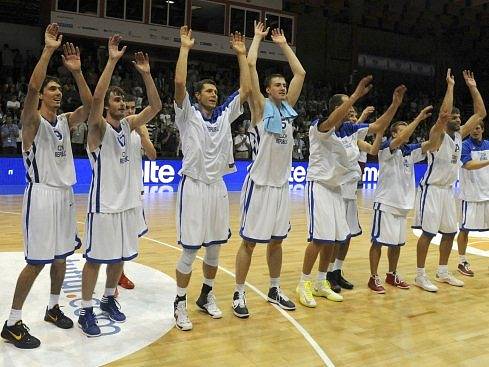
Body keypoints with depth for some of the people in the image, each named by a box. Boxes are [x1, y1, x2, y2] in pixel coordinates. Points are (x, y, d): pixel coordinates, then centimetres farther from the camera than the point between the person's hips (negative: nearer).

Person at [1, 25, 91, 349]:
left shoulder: (65, 122, 10)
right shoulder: (32, 121, -9)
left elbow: (89, 106, -4)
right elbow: (32, 87, -27)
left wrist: (77, 71, -11)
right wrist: (48, 50, -26)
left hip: (65, 194, 7)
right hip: (41, 195, -7)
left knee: (61, 256, 15)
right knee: (36, 261, -5)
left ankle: (53, 307, 32)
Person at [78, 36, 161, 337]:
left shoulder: (128, 125, 7)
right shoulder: (98, 128, -10)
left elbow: (156, 106, 0)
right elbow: (96, 98, -29)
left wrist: (146, 74, -10)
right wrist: (112, 61, -30)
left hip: (129, 201, 6)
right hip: (104, 204, -6)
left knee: (121, 256, 16)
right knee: (96, 258, 2)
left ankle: (109, 299, 33)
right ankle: (86, 311, 14)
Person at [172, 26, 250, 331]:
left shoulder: (225, 114, 10)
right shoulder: (188, 115, -3)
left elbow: (246, 89, 5)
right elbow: (179, 83, -17)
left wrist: (242, 54, 5)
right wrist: (185, 47, -13)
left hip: (218, 187, 5)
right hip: (194, 187, -5)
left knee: (215, 248, 13)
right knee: (190, 251, -2)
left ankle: (207, 296, 31)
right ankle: (181, 303, 14)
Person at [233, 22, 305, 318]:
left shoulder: (288, 108, 11)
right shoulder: (261, 108, -5)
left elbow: (300, 73, 13)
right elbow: (251, 66, -12)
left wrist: (284, 44, 16)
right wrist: (258, 38, 1)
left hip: (282, 184, 6)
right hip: (260, 184, -6)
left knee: (277, 240, 14)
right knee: (250, 241, 0)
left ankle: (275, 290, 26)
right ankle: (239, 294, 10)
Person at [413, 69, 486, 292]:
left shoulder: (460, 135, 9)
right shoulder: (438, 135, -12)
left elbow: (480, 113, 10)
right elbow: (444, 111, -31)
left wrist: (473, 88, 4)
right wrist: (450, 85, -23)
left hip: (448, 190, 8)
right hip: (431, 189, -8)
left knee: (450, 232, 12)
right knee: (428, 232, -6)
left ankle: (442, 272, 25)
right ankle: (420, 276, 1)